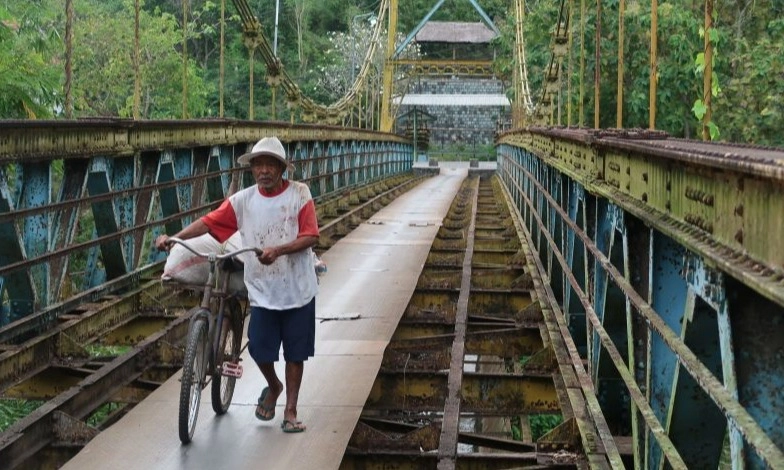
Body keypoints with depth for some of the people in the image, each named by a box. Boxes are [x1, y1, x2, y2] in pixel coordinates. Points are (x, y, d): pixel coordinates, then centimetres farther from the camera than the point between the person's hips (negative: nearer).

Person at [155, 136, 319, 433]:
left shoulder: (299, 194, -8)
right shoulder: (243, 200, -2)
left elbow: (310, 237, -14)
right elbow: (209, 221, -7)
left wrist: (278, 250, -29)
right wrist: (173, 237, -19)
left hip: (298, 289, -1)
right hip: (262, 290, 2)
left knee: (295, 353, 7)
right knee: (260, 349, 0)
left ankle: (290, 410, 22)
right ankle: (273, 387, 33)